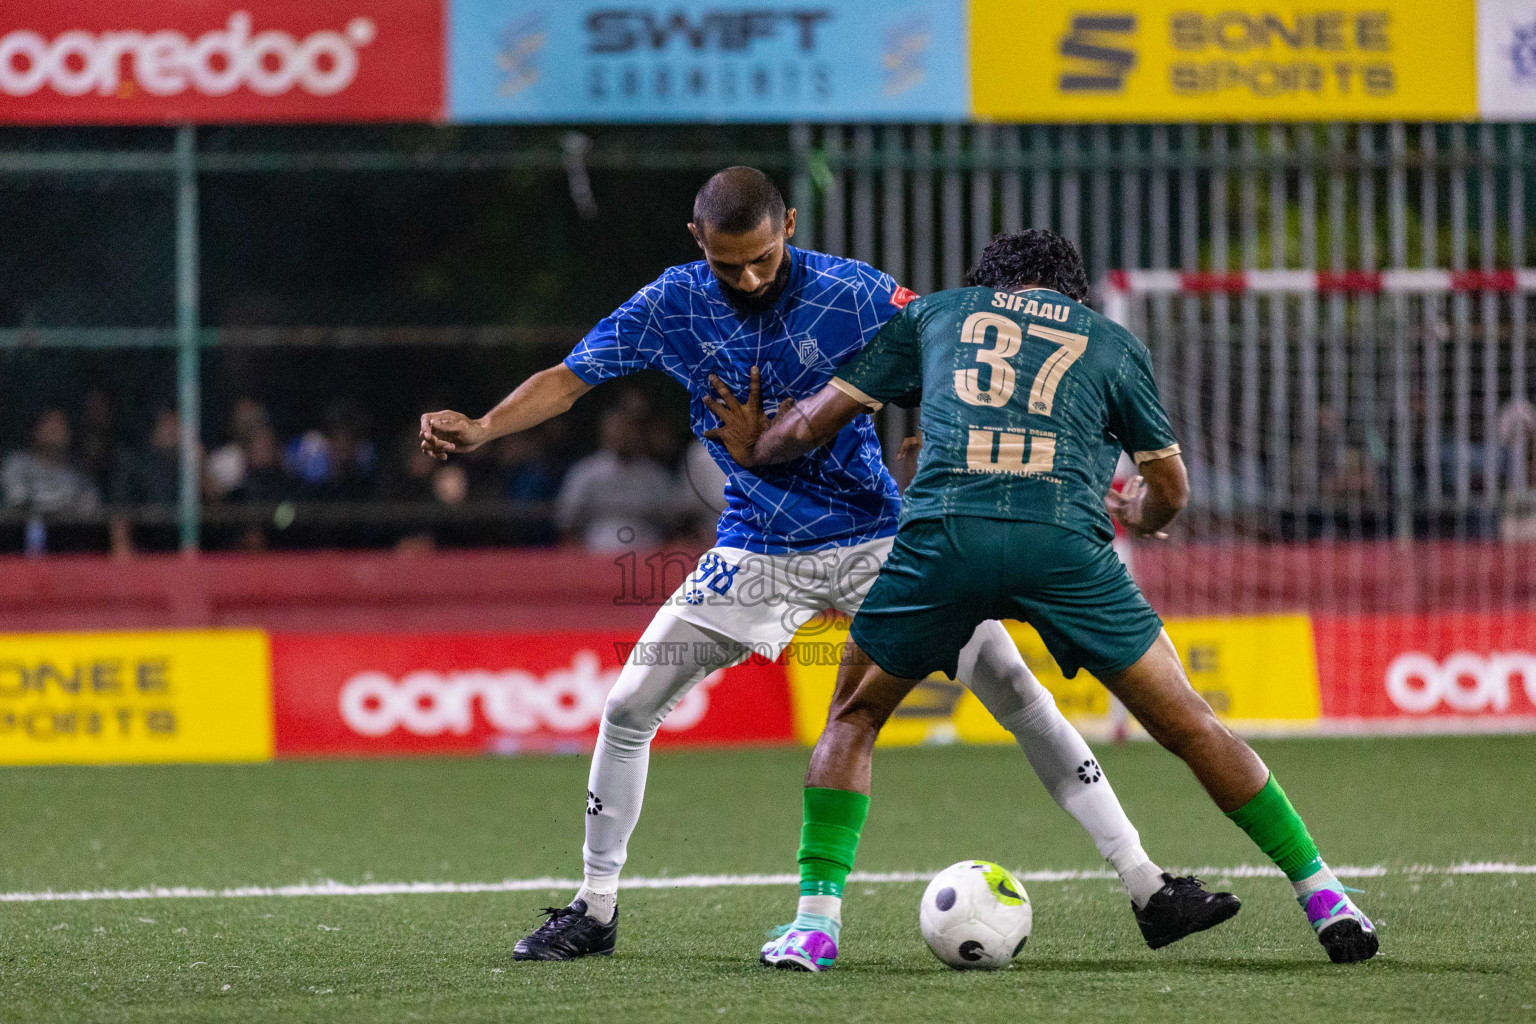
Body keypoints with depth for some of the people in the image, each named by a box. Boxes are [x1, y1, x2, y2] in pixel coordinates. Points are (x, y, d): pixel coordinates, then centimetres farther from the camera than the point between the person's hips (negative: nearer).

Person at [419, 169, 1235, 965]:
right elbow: (568, 380, -6)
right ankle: (593, 912, 13)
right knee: (628, 708, -6)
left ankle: (1149, 890, -3)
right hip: (757, 550, 2)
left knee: (1016, 692, -10)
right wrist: (478, 430, -22)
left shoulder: (854, 294, -15)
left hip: (881, 539, -2)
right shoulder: (673, 305, -9)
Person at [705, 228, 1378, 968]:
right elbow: (1170, 490, 33)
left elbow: (816, 421, 27)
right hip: (1065, 541, 0)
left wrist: (753, 450, 48)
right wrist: (1136, 514, 57)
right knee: (1187, 725, 12)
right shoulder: (1114, 344, 26)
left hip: (944, 532, 0)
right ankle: (1323, 898, 12)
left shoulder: (934, 313, 27)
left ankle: (813, 921, 10)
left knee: (852, 718, 21)